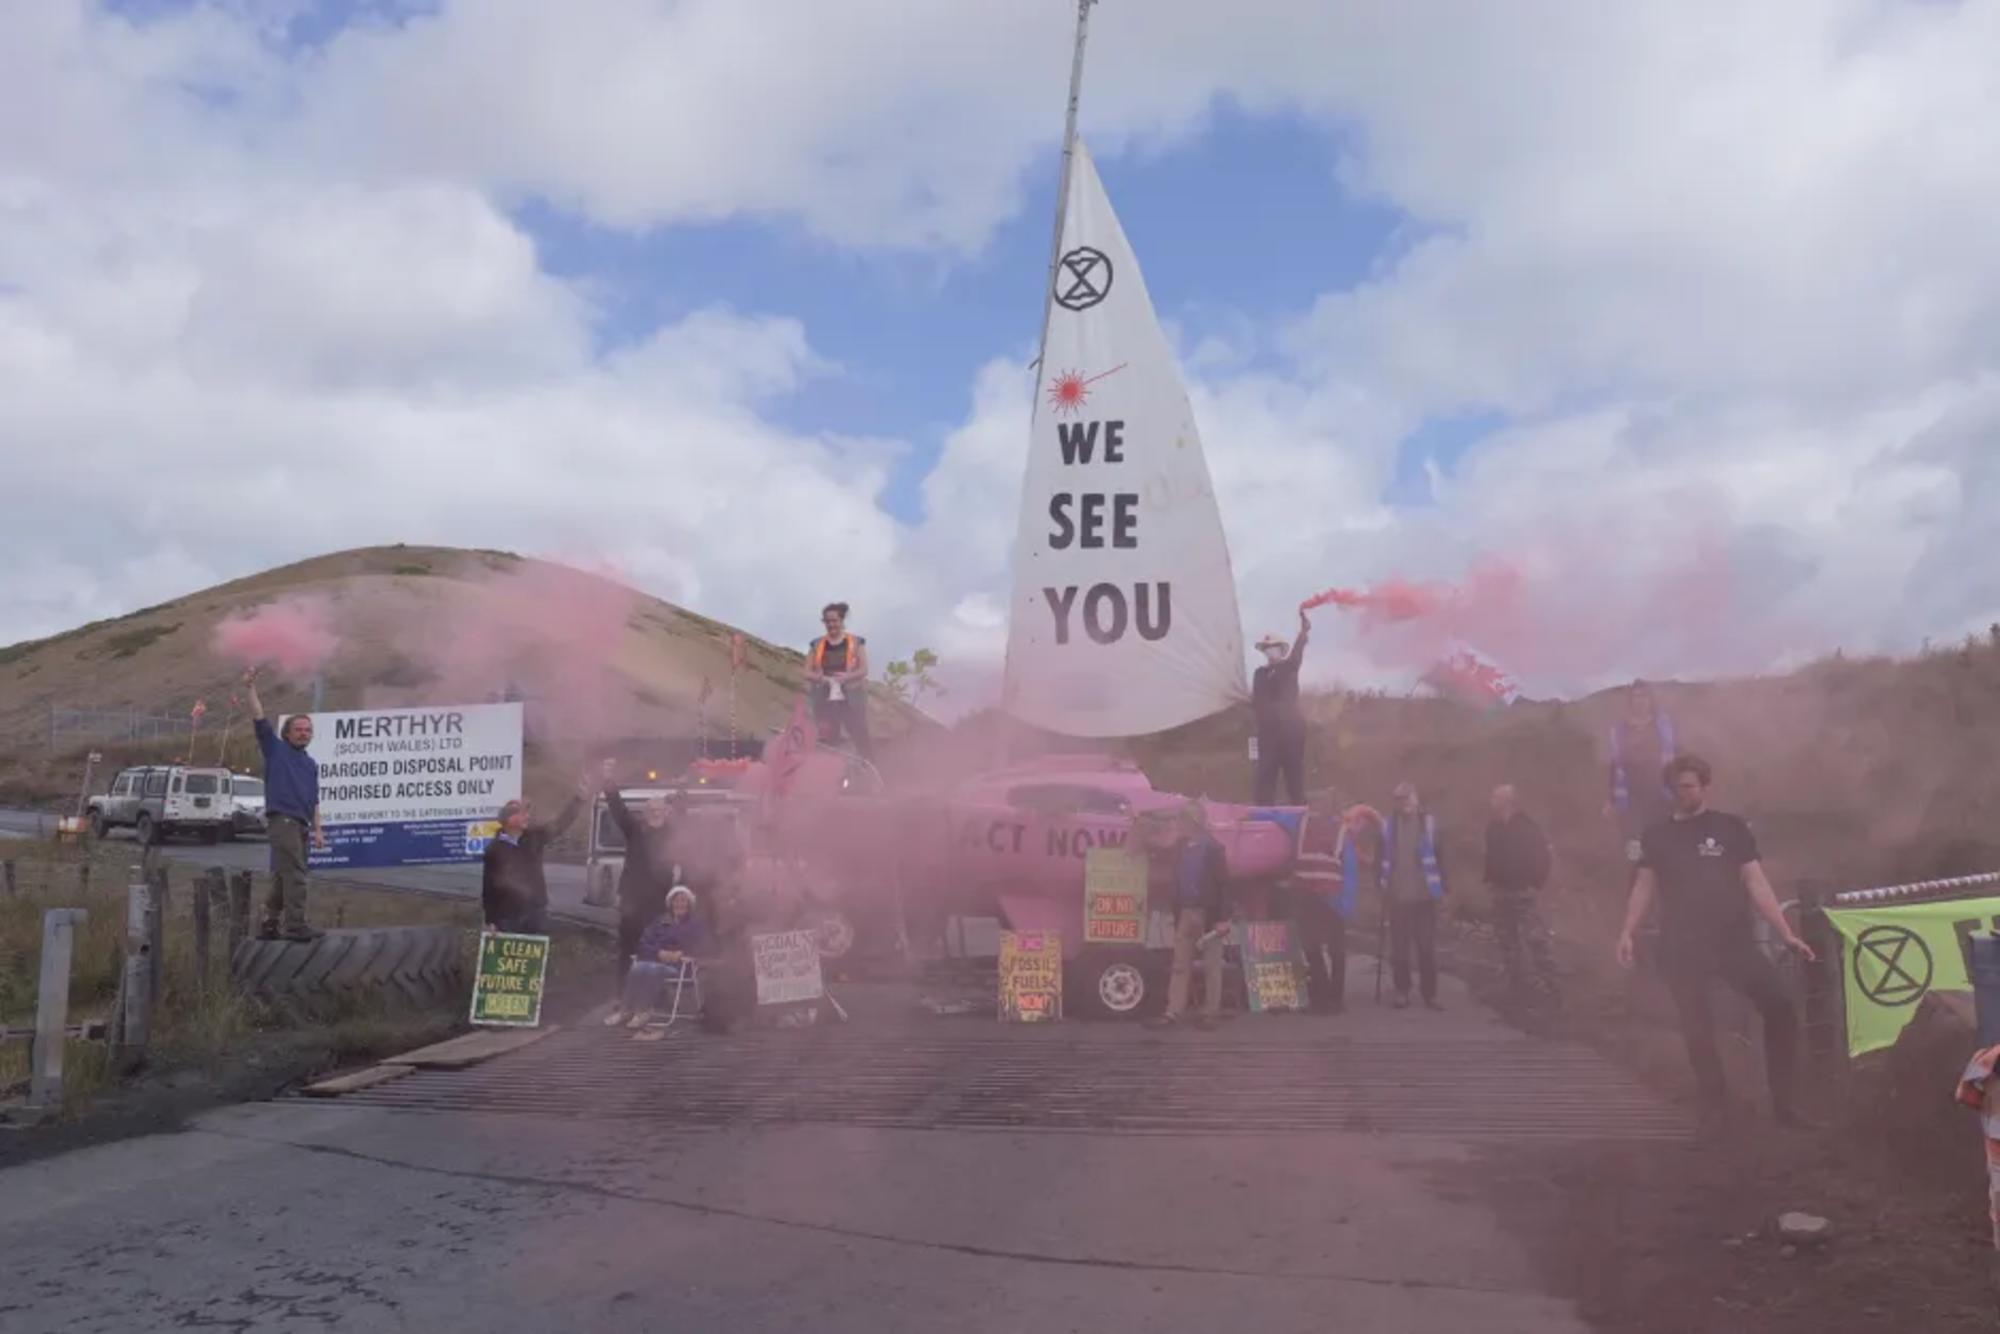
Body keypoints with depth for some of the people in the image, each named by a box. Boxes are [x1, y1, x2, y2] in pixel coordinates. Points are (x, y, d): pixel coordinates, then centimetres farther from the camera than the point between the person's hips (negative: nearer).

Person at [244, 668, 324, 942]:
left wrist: (317, 830, 14)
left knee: (282, 877, 10)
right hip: (283, 819, -7)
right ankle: (295, 924, -13)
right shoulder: (276, 749, 6)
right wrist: (251, 689, -12)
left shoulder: (311, 764, 22)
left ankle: (268, 925, 15)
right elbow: (259, 720, -4)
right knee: (295, 874, -13)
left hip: (301, 824, 7)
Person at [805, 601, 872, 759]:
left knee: (860, 735, -3)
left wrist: (847, 677, -21)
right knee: (827, 738, 4)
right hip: (825, 699, 2)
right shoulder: (817, 645, 10)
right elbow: (807, 672, 8)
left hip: (851, 698, -2)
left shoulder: (856, 642, 3)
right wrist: (820, 677, -14)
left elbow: (864, 669, -3)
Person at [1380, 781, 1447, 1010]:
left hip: (1425, 895, -1)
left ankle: (1430, 993, 11)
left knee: (1427, 947, 3)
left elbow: (1440, 856, 2)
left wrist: (1441, 888, -3)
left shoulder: (1430, 823, 0)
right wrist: (1383, 886, 4)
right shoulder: (1388, 825, 3)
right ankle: (1402, 991, 16)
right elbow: (1382, 857, 9)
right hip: (1398, 896, 1)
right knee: (1399, 948, 6)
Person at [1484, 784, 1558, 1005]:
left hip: (1523, 894, -7)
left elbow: (1548, 857, -12)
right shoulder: (1494, 827, 7)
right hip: (1502, 894, 7)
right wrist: (1490, 880, 10)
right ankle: (1519, 987, 17)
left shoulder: (1527, 827, -12)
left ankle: (1547, 987, -2)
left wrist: (1537, 883, -12)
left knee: (1535, 940, -9)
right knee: (1508, 943, 9)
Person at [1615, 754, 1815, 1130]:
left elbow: (1755, 883, 1)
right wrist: (1627, 932, -6)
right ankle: (1714, 1106, 20)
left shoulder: (1732, 827, 3)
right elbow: (1645, 886, 6)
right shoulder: (1657, 836, 7)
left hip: (1734, 940, -1)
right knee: (1697, 1029, 5)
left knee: (1780, 1009, -11)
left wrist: (1787, 934, -6)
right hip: (1682, 948, 1)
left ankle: (1786, 1102, 2)